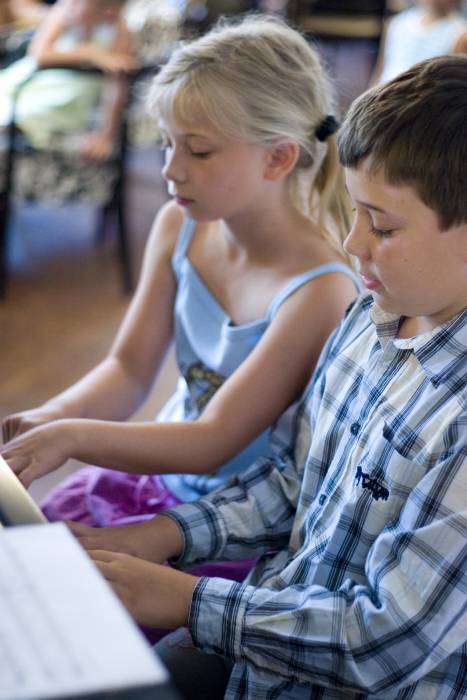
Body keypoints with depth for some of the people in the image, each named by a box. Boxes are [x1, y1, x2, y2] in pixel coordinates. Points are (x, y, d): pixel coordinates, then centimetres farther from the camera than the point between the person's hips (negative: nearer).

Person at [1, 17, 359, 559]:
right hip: (158, 480, 6)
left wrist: (72, 436, -35)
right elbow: (129, 370, -2)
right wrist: (43, 421, -22)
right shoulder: (180, 227, -4)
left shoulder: (319, 291, -25)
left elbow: (213, 442, -24)